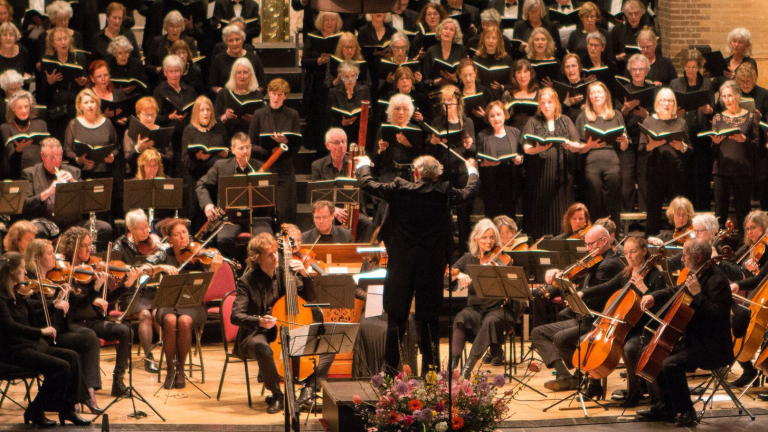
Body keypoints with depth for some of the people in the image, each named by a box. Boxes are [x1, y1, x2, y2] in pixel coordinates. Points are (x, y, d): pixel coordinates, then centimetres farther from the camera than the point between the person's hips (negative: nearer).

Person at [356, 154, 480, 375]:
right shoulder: (444, 192, -6)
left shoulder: (400, 189, -8)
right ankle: (430, 371, 8)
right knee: (428, 319, 6)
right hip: (432, 265, 0)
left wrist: (364, 165, 23)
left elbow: (367, 185, 2)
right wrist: (472, 171, 33)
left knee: (396, 318, 6)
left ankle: (391, 370, 7)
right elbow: (469, 193, 12)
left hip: (401, 264, 0)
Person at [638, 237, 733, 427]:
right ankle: (667, 407, 22)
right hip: (695, 340, 11)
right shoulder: (697, 274, 9)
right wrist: (653, 297, 8)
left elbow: (717, 315, -30)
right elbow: (675, 291, 25)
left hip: (712, 347, -11)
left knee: (671, 364, -26)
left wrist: (698, 294, -32)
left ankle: (687, 412, -12)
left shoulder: (717, 281, -21)